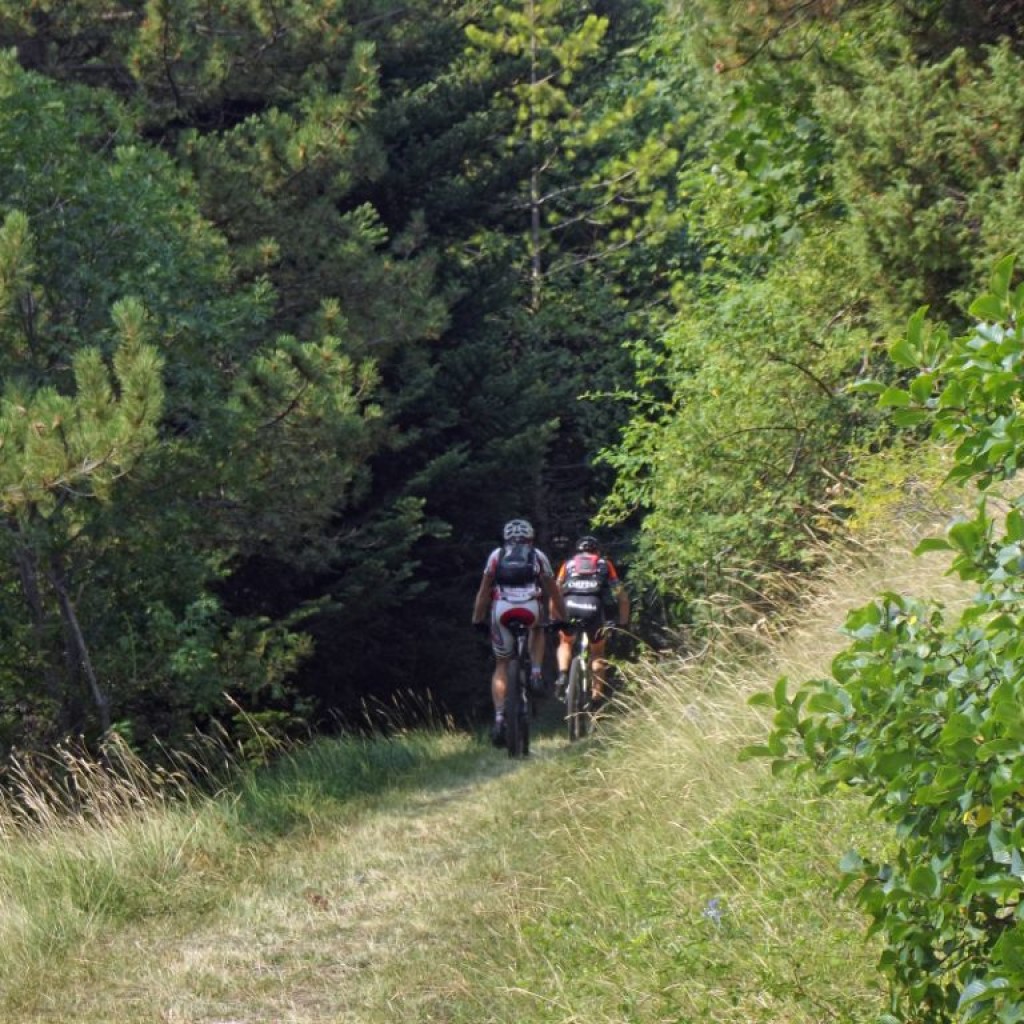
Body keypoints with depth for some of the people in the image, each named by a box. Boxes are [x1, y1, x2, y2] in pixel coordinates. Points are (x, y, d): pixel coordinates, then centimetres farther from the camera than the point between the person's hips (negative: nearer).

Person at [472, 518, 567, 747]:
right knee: (538, 629, 37)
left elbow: (483, 591, 23)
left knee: (501, 665, 14)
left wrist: (478, 619, 29)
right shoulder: (538, 556, 26)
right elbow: (553, 591, 28)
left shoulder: (497, 555, 26)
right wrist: (561, 618, 38)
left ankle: (499, 718, -1)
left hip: (501, 609, 0)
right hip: (531, 608, 0)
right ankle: (536, 674, 14)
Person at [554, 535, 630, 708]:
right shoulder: (605, 565, 26)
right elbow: (623, 597, 21)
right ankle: (597, 698, 14)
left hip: (570, 607, 1)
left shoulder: (568, 564, 28)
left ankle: (562, 675, 4)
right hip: (595, 609, -1)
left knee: (565, 643, 30)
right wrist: (623, 623, 29)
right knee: (598, 653, 22)